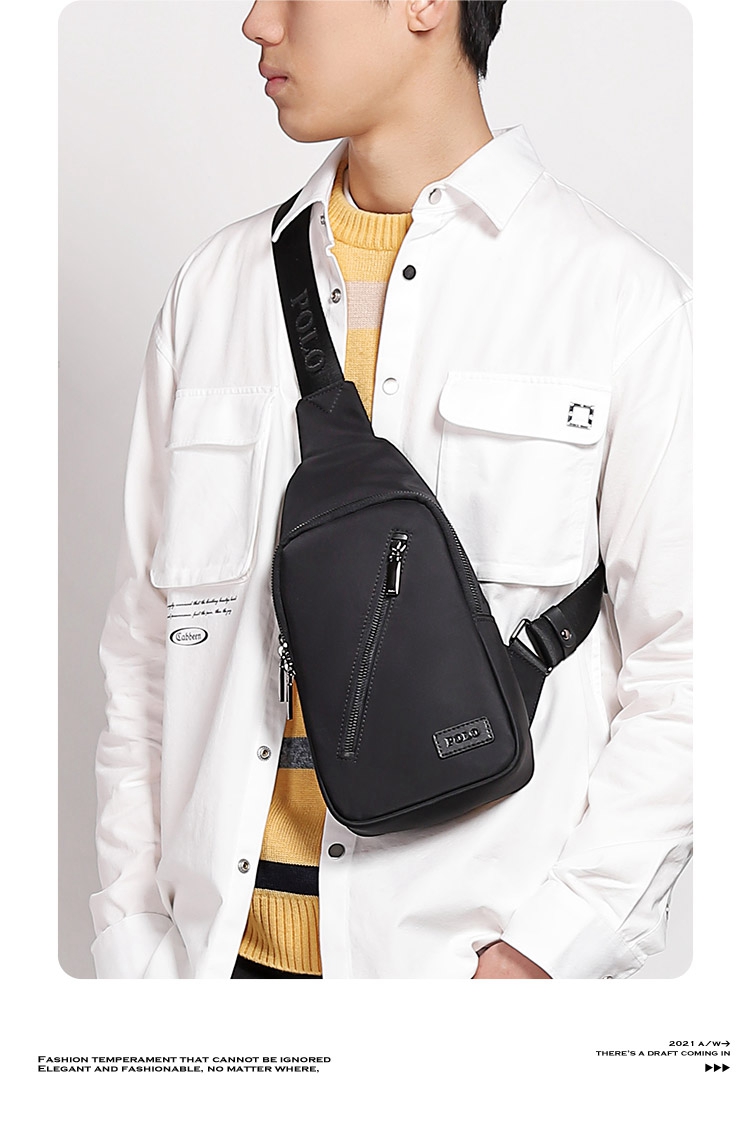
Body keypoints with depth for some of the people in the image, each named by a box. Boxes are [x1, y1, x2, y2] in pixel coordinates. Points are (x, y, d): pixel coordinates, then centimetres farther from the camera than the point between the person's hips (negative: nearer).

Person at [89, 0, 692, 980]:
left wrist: (545, 952, -12)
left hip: (483, 944, -2)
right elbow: (147, 646, 7)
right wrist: (131, 939, 4)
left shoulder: (626, 297, -4)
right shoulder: (214, 285, 6)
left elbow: (683, 666, -5)